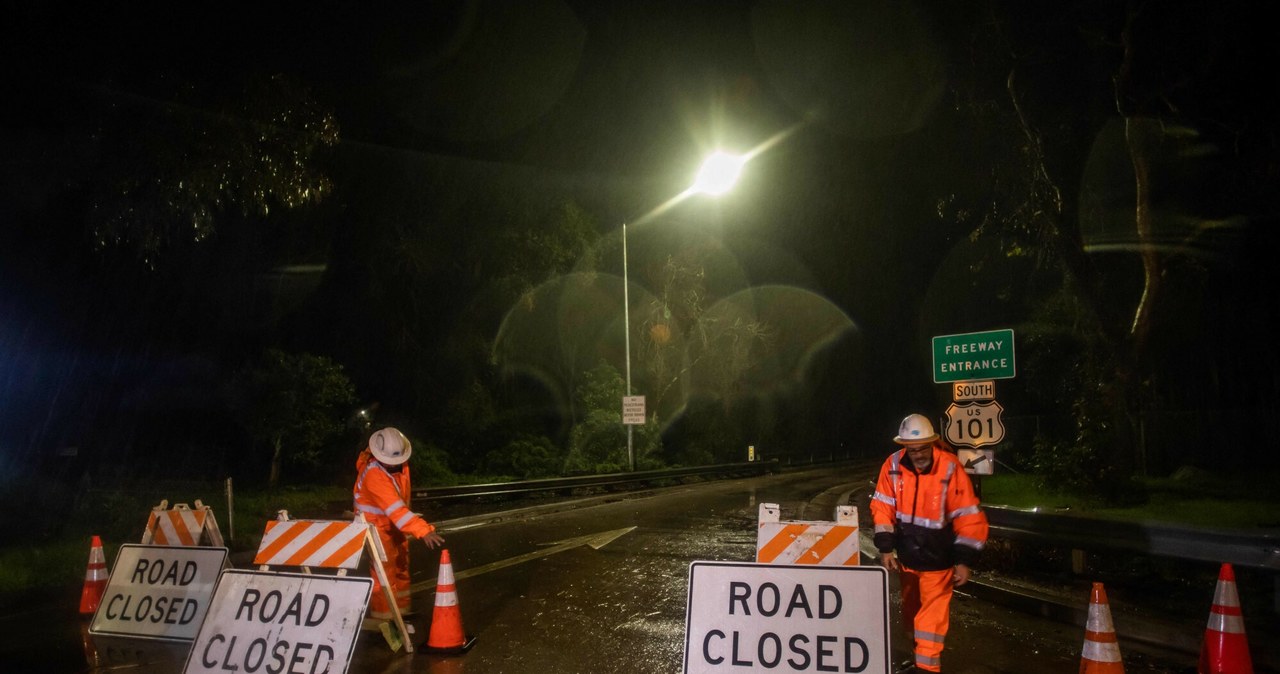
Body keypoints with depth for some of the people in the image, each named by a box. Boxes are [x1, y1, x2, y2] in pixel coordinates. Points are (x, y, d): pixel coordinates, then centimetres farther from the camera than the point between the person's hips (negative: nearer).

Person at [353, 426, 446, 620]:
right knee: (385, 573, -9)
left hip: (395, 525, 8)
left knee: (401, 567, 15)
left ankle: (400, 614, 28)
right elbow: (394, 507, -41)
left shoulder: (401, 464, -8)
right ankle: (384, 621, 1)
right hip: (377, 525, -8)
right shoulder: (373, 474, -32)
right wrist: (423, 530, -48)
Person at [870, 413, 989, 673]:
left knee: (932, 615, -3)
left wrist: (963, 560, -17)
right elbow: (882, 507, -3)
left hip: (937, 559, -5)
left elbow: (969, 517, -17)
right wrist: (886, 548, -5)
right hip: (907, 556, 5)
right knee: (911, 612, 20)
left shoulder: (950, 469, -22)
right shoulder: (893, 465, -11)